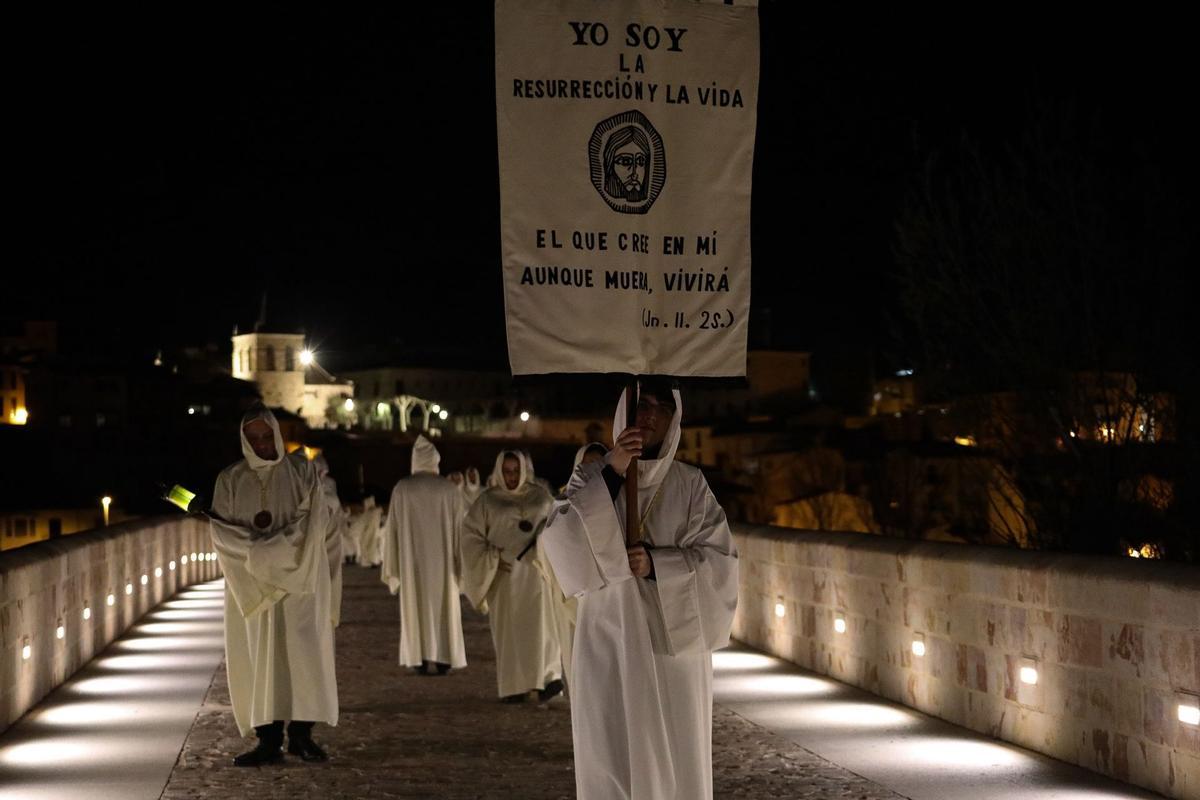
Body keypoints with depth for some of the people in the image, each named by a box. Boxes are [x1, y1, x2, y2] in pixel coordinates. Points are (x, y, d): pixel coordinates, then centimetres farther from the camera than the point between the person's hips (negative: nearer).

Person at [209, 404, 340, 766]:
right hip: (253, 579, 1)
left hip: (299, 576, -1)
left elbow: (315, 521, -6)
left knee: (303, 651, -7)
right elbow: (220, 530, 0)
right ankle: (269, 740, -2)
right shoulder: (230, 478, 7)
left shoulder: (301, 471, 3)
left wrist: (274, 545, -17)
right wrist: (256, 547, -16)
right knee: (260, 656, -2)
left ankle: (301, 733, -1)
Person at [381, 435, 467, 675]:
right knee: (442, 606, 8)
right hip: (441, 559, 0)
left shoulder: (402, 488, -5)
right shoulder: (450, 489, -4)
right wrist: (461, 563, 4)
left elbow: (393, 527, -1)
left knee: (417, 606, 6)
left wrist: (393, 565, 7)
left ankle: (421, 660, 3)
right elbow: (459, 527, -2)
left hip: (412, 559, 0)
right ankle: (441, 659, 5)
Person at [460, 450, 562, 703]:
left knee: (540, 622, -10)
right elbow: (471, 534, 1)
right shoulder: (488, 500, 2)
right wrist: (491, 560, -10)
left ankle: (547, 677, -12)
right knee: (509, 628, -1)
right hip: (505, 573, -1)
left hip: (536, 570, 1)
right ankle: (514, 687, 3)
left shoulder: (540, 496, 7)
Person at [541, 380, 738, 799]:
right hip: (610, 638, 0)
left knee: (676, 757, 2)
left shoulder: (691, 484, 3)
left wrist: (656, 563, -16)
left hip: (674, 639, 1)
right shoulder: (591, 478, 2)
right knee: (612, 755, -1)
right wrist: (611, 475, -20)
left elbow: (719, 557, -3)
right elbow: (563, 544, -13)